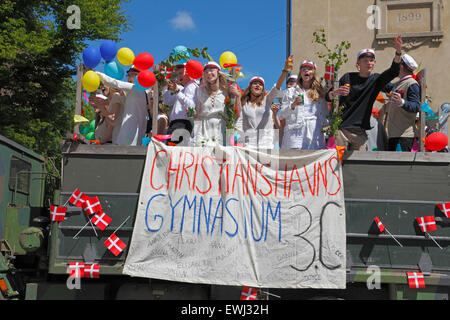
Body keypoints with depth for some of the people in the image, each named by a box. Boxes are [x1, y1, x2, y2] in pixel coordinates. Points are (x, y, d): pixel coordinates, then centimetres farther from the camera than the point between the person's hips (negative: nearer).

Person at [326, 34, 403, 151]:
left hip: (360, 132, 2)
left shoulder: (376, 80, 10)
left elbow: (394, 71, -7)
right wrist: (334, 93, -20)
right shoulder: (348, 78, 5)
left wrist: (398, 52, -24)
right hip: (341, 128, -2)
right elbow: (328, 97, 4)